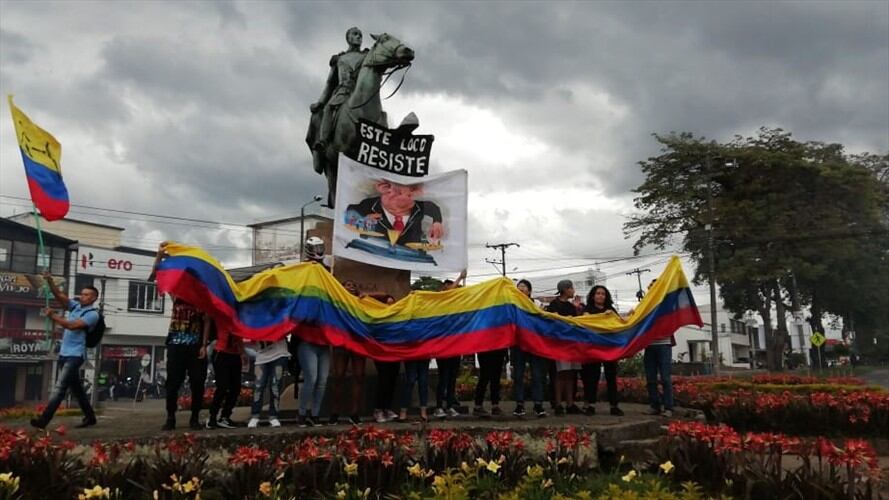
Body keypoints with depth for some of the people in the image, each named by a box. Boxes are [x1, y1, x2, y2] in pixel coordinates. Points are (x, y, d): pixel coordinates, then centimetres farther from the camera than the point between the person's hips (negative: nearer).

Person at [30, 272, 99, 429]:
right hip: (64, 353, 8)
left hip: (75, 355, -8)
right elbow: (60, 295, 2)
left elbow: (72, 325, -20)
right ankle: (90, 417, 22)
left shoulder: (93, 314, -9)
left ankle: (43, 420, -16)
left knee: (60, 387, -13)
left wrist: (53, 316, -20)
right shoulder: (75, 305, 13)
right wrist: (50, 281, -12)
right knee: (76, 388, 13)